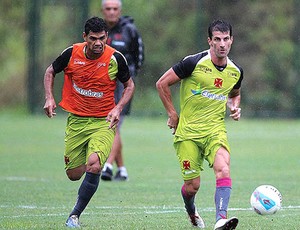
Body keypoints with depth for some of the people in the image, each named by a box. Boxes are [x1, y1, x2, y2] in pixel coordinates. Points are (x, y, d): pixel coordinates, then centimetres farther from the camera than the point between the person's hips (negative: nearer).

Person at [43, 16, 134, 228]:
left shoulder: (115, 58, -10)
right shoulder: (71, 54, -7)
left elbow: (129, 85, 6)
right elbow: (50, 72, 12)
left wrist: (118, 108, -10)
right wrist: (49, 98, -4)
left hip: (104, 122, -2)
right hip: (76, 121, 2)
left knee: (94, 165, -25)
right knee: (74, 174, 2)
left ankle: (75, 215, -11)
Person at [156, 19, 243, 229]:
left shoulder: (236, 71, 4)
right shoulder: (194, 63, -12)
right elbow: (162, 84, -4)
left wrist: (234, 107, 4)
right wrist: (172, 114, -2)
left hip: (216, 130, 3)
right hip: (188, 131, -3)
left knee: (223, 170, -26)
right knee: (192, 185, 1)